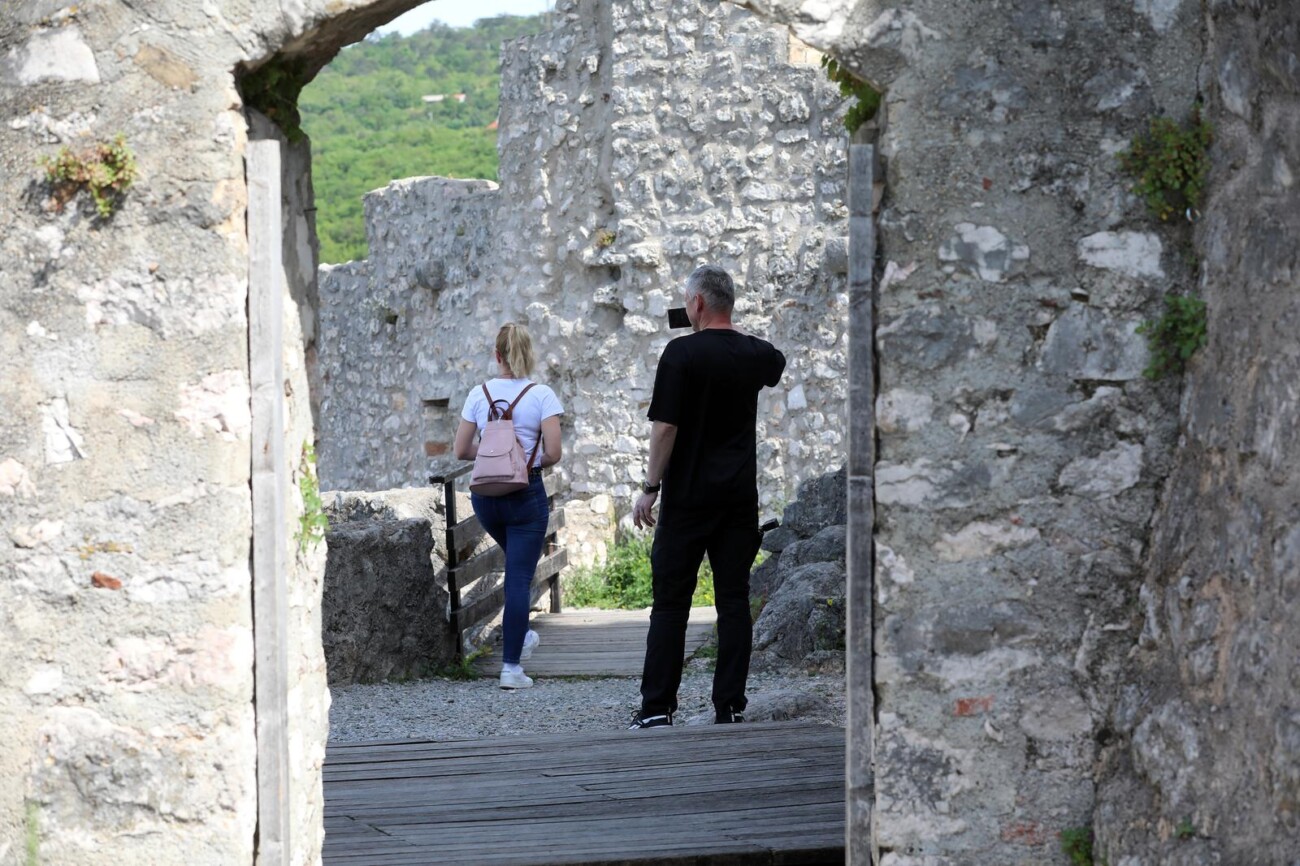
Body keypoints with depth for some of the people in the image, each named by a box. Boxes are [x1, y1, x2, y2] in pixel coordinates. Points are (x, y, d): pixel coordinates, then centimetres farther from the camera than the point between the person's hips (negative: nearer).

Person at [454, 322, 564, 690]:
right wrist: (534, 459, 8)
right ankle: (511, 665, -4)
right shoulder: (541, 395, -9)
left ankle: (520, 633, 35)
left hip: (486, 494, 3)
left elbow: (461, 450, 1)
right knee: (520, 577, 0)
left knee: (517, 565, 29)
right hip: (526, 494, -3)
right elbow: (553, 453, -14)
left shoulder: (479, 394, -1)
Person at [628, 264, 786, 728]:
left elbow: (665, 427, -14)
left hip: (688, 495, -4)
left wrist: (650, 488, -6)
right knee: (734, 601, 5)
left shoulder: (682, 353, -11)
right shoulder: (756, 354, 5)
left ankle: (657, 707, -1)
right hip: (740, 494, 4)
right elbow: (776, 364, 32)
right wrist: (730, 332, 28)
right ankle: (730, 707, 3)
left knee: (670, 601, 1)